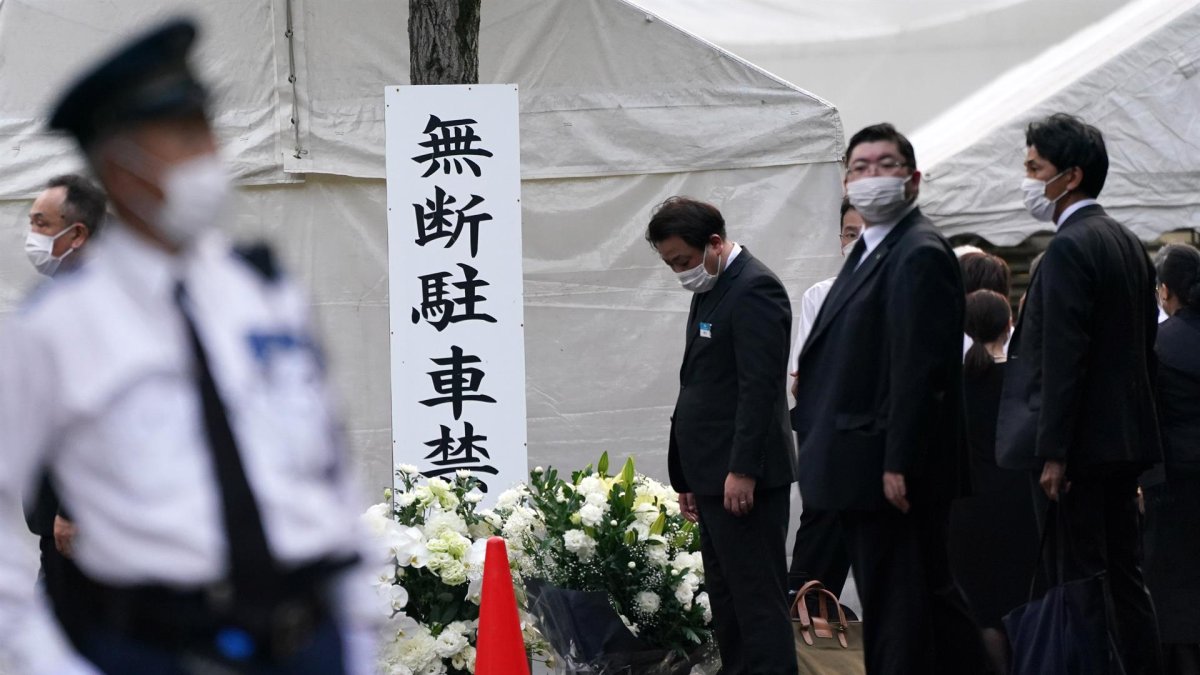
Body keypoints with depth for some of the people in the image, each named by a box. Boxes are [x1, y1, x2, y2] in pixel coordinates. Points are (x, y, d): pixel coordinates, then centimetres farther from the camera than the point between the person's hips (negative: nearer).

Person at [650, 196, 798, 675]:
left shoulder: (754, 289, -13)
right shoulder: (709, 291, 18)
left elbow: (760, 387, -19)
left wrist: (743, 471, -23)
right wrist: (688, 479, 19)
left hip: (744, 478, -10)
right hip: (714, 477, 10)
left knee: (757, 596, -9)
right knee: (726, 597, 10)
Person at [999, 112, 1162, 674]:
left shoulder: (1069, 249, -15)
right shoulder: (1128, 244, 14)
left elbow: (1062, 360, -19)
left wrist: (1052, 454, -18)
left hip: (1083, 443, -9)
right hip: (1125, 440, 9)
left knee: (1082, 580, -7)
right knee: (1122, 576, 13)